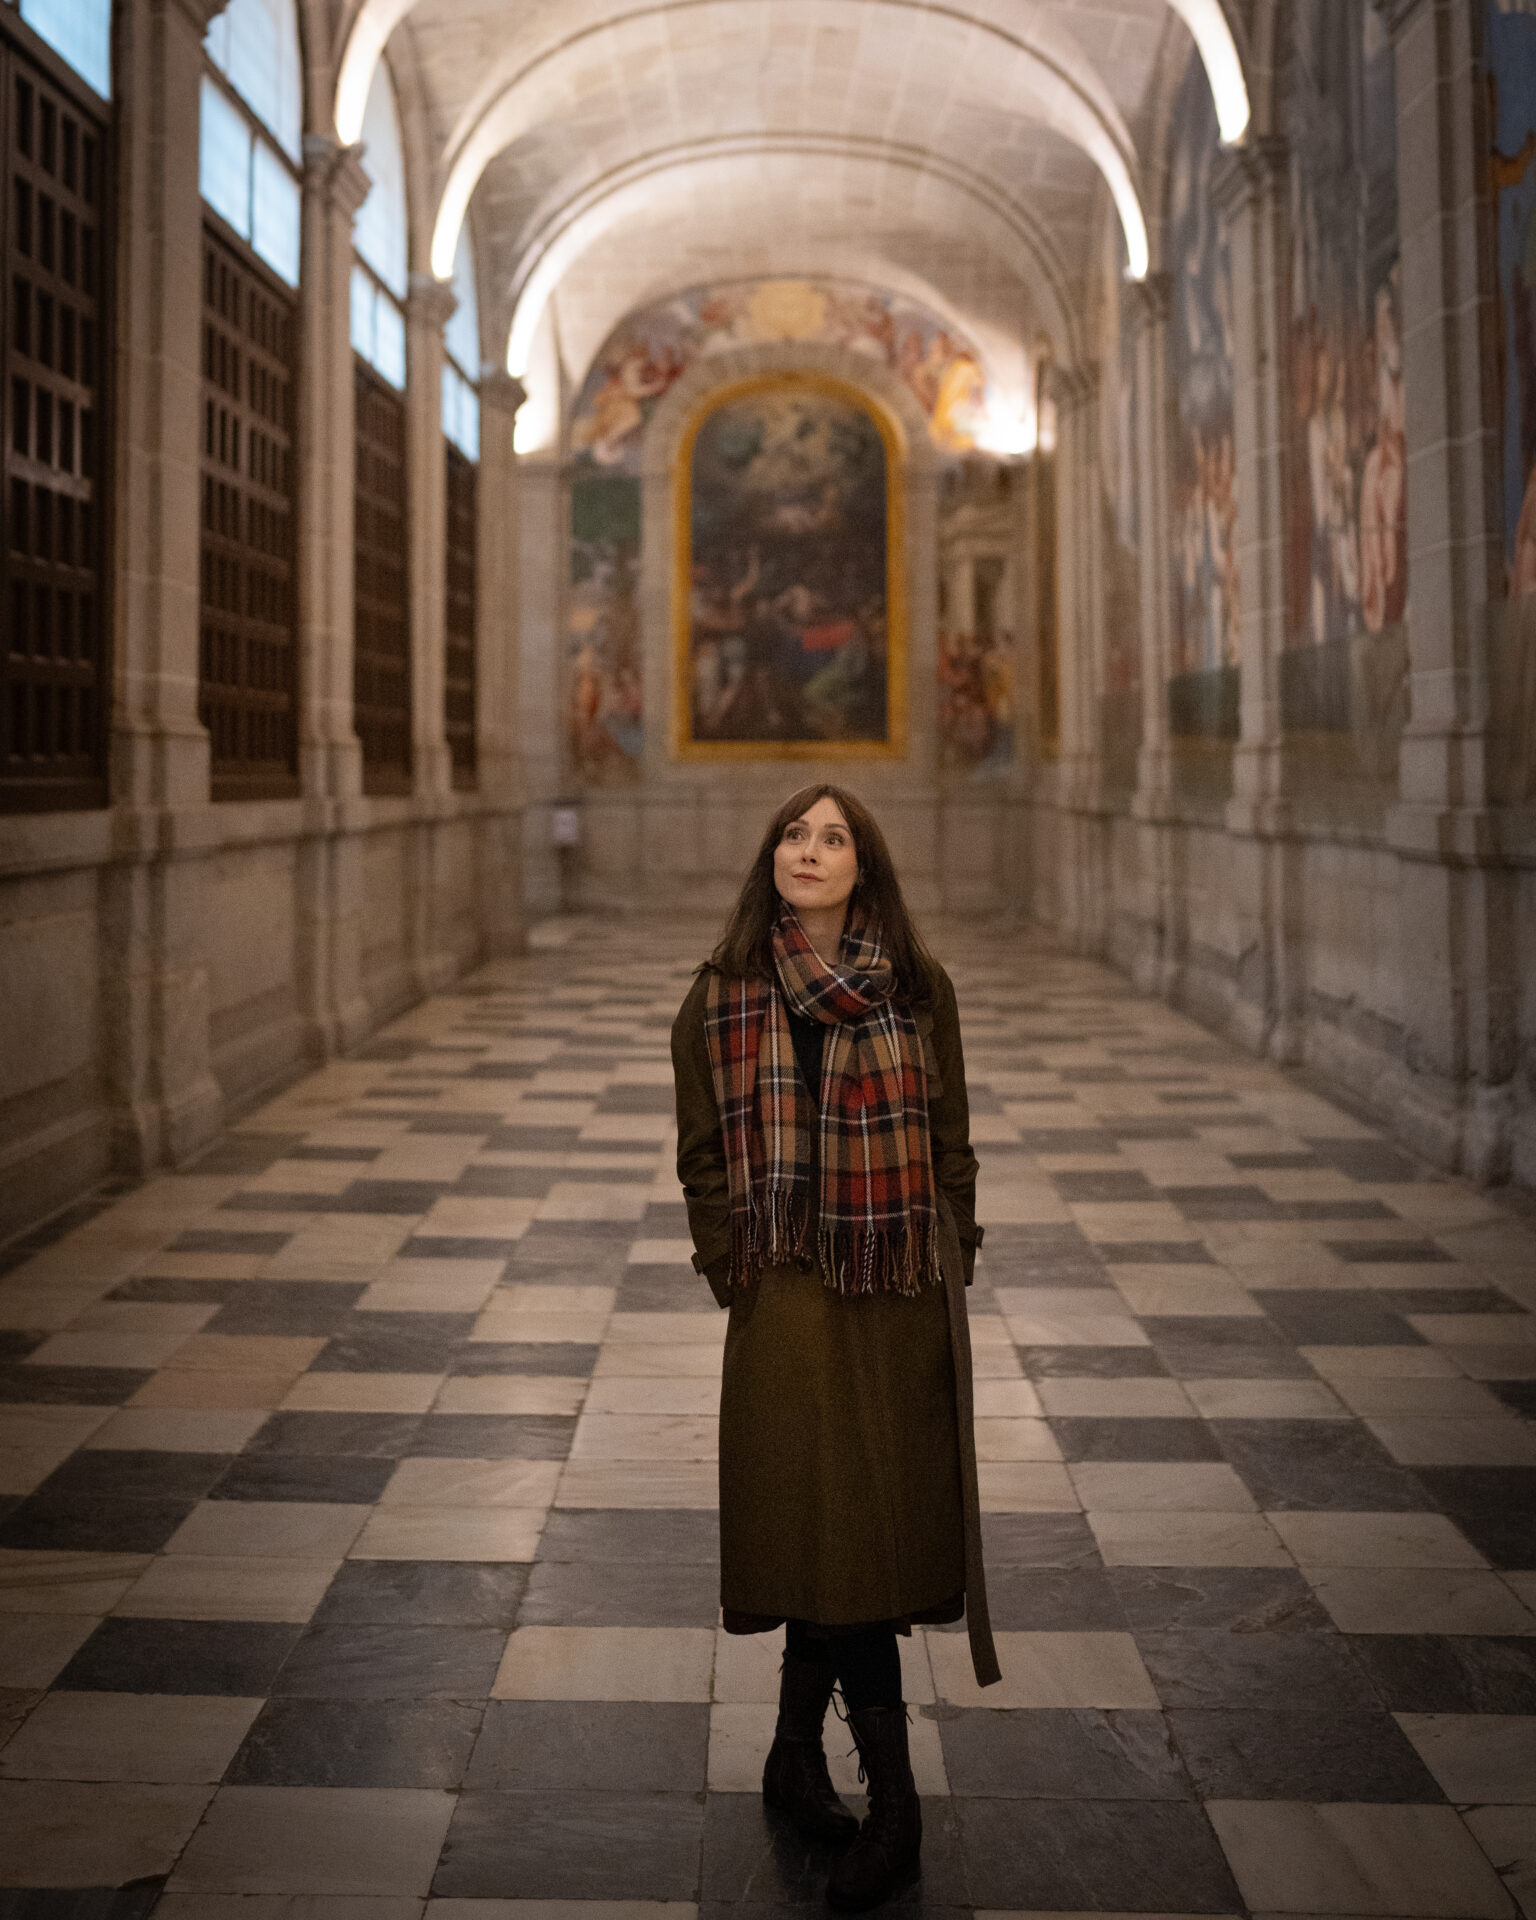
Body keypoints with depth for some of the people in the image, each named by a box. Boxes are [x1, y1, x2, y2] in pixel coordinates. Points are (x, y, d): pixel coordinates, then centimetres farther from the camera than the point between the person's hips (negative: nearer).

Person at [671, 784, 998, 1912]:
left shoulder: (919, 989, 2)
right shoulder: (723, 997, 0)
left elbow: (951, 1145, 7)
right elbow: (703, 1157, 6)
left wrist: (949, 1269, 3)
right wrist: (737, 1273, 1)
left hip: (903, 1300, 1)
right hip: (789, 1299, -1)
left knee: (851, 1537, 7)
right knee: (833, 1535, -3)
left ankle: (796, 1756, 26)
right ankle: (892, 1806, 9)